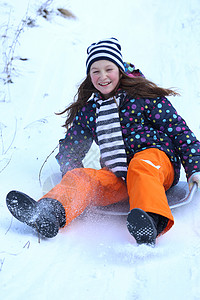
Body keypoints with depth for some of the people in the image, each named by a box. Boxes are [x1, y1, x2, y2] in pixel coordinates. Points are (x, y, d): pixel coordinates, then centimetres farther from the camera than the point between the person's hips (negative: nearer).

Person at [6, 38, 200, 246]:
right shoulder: (88, 110, 16)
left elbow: (178, 129, 4)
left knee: (141, 166, -37)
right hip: (118, 177, 4)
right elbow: (70, 150, 26)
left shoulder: (144, 96, 5)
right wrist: (73, 175, 4)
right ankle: (46, 214, -52)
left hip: (157, 159, -3)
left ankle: (152, 220, -65)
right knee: (80, 177, -23)